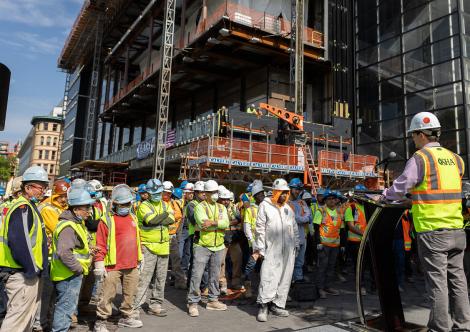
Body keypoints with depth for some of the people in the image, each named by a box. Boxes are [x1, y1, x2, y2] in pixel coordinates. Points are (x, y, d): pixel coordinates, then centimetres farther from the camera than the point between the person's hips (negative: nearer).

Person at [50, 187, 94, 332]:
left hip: (71, 274, 11)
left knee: (63, 306, 22)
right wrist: (78, 268, -22)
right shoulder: (68, 227, -23)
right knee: (66, 308, -1)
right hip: (69, 275, -11)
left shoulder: (76, 223, 11)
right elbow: (64, 253, -32)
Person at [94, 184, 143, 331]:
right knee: (108, 295, 2)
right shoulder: (107, 219, -8)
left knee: (130, 293, 16)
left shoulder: (133, 218, 10)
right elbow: (100, 244, -10)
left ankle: (126, 317, 33)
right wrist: (99, 264, -12)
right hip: (113, 266, -6)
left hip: (132, 265, 6)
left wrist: (139, 258, 20)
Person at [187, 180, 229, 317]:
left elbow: (226, 223, -7)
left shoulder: (221, 208, 10)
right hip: (202, 246, -5)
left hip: (218, 246, 5)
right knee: (197, 274, -5)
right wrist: (219, 224, -14)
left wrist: (213, 222, -21)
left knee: (215, 275, 15)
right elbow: (203, 224, -21)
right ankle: (193, 303, 6)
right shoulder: (200, 207, -5)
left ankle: (213, 300, 28)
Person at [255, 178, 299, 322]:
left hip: (288, 251, 6)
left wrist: (296, 245, 14)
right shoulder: (265, 206, -1)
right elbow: (260, 228, -5)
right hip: (272, 250, -6)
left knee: (285, 278, 7)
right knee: (268, 277, -11)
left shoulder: (288, 208, 17)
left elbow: (295, 228, 21)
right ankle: (263, 306, -2)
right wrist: (260, 248, -8)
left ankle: (277, 305, 17)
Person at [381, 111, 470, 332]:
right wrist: (413, 196, 25)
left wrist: (383, 196, 10)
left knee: (437, 282, 0)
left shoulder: (420, 157, -9)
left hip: (431, 230, -7)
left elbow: (400, 188, -9)